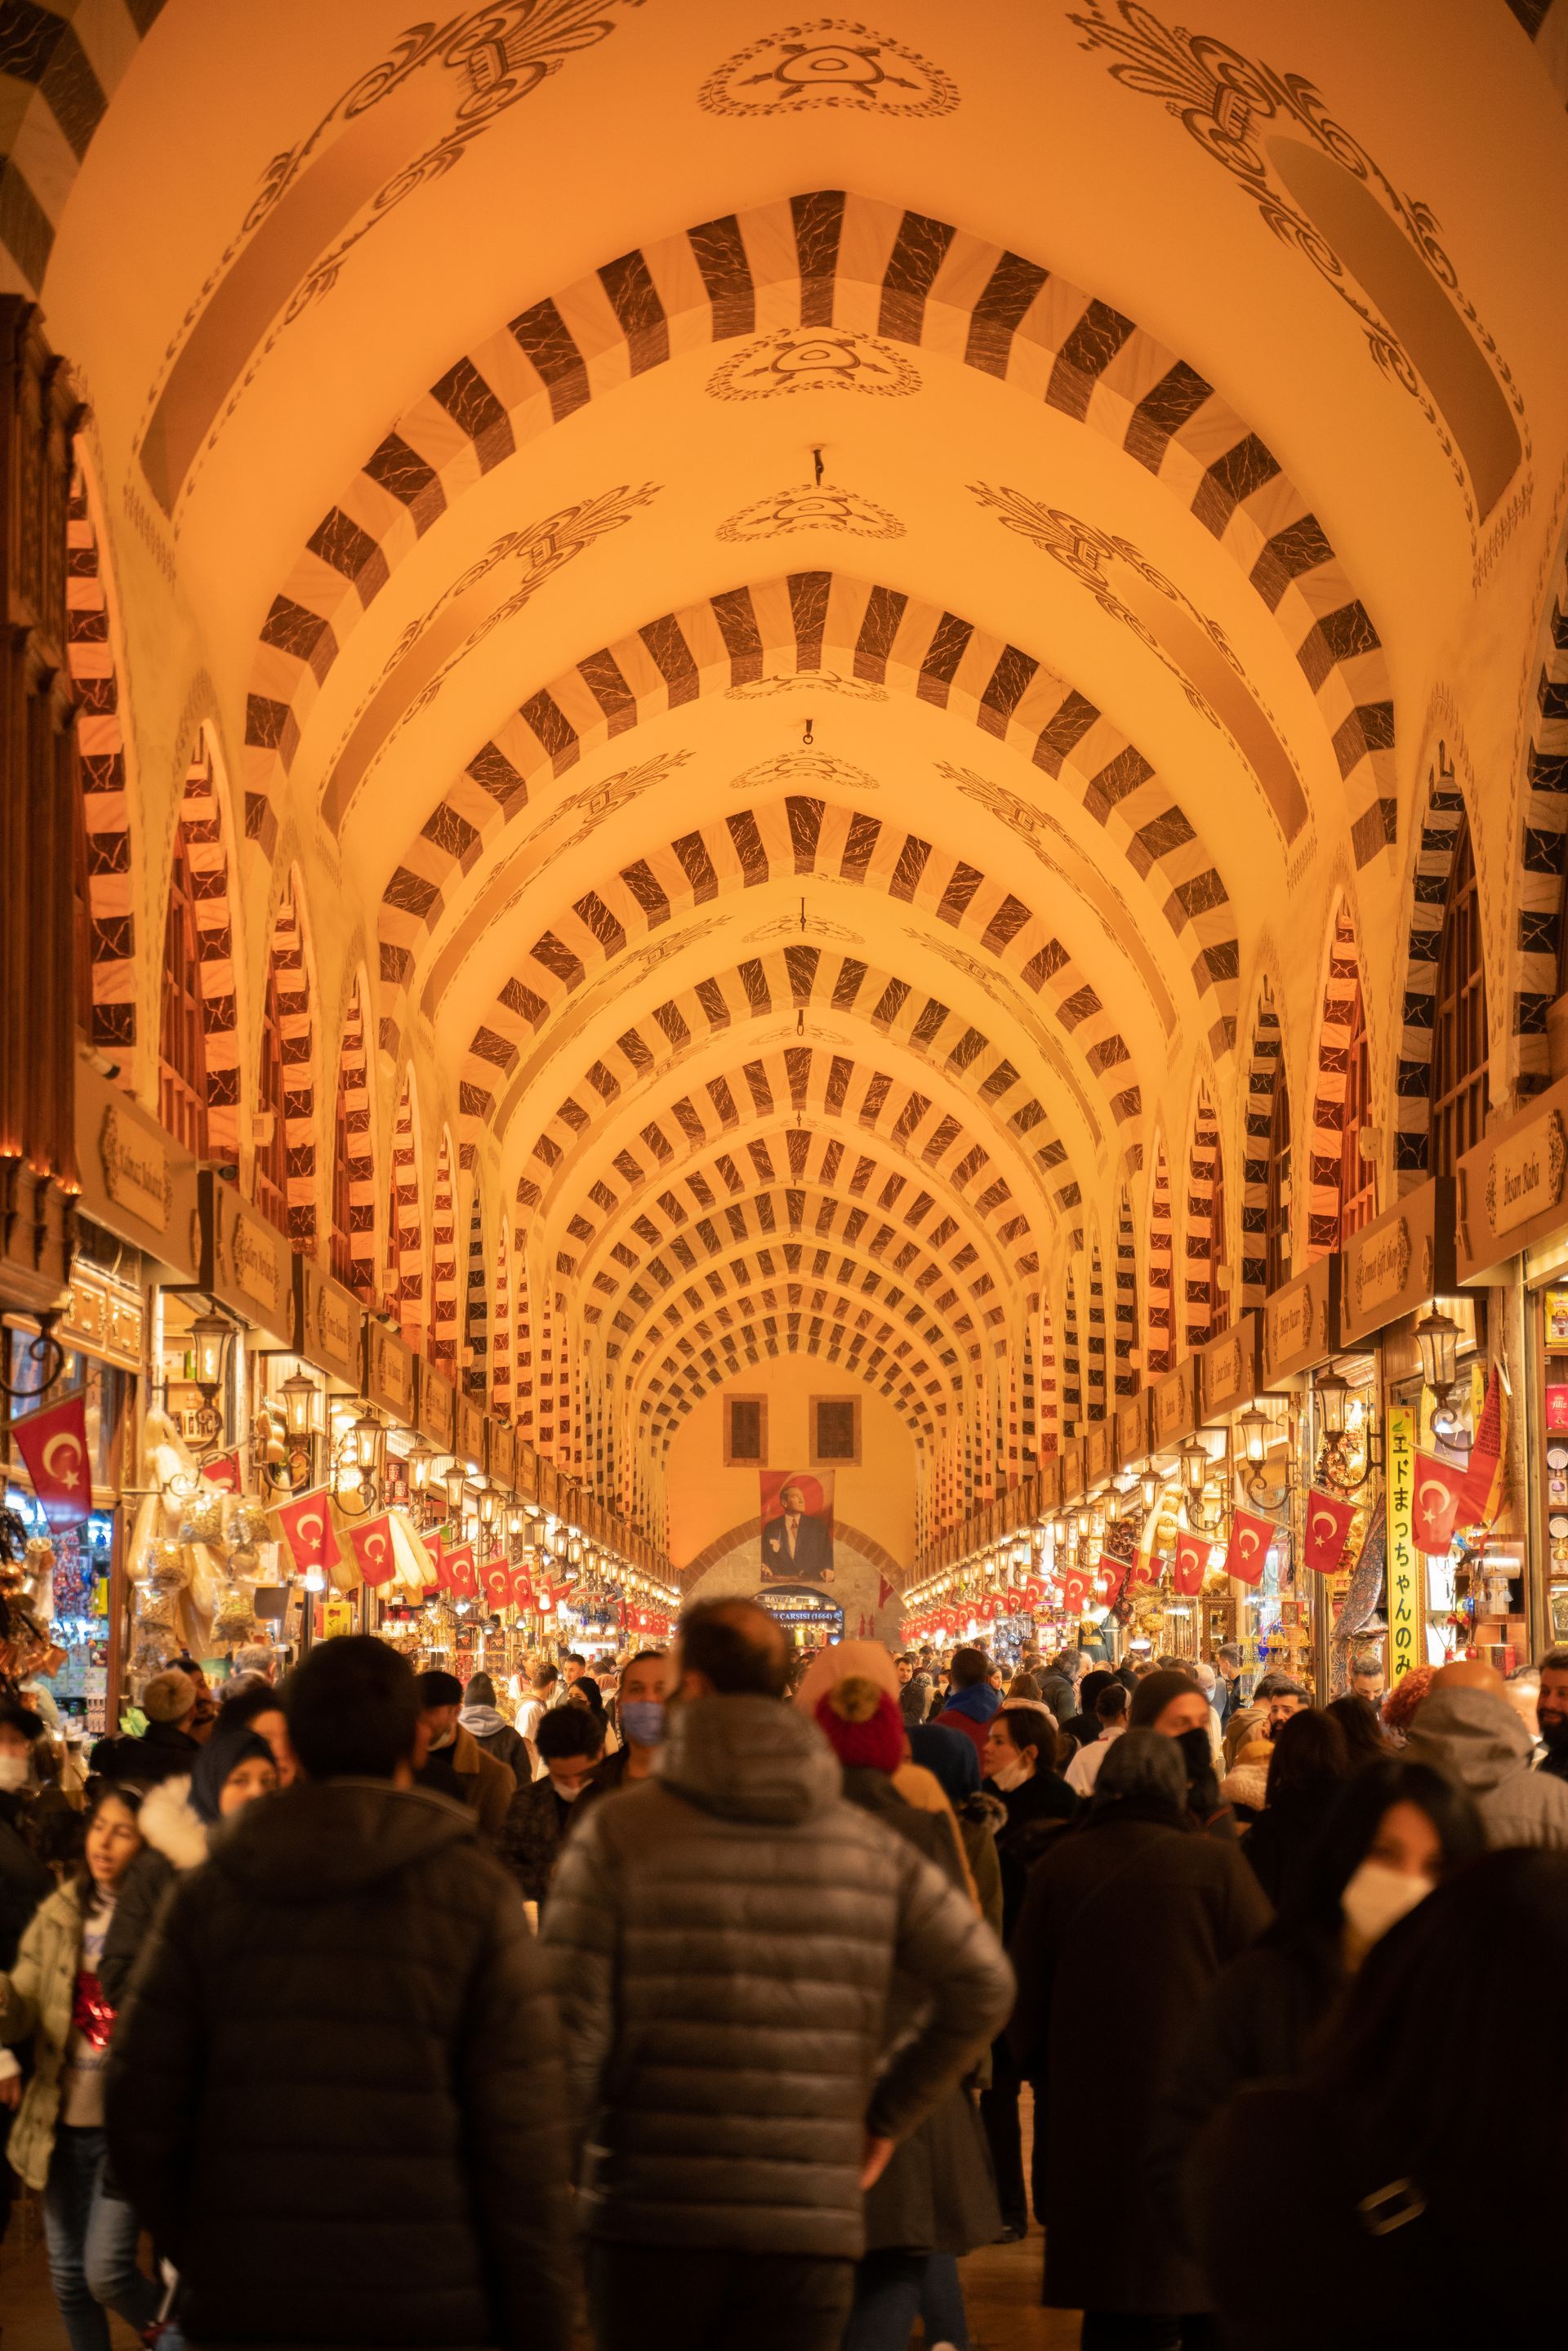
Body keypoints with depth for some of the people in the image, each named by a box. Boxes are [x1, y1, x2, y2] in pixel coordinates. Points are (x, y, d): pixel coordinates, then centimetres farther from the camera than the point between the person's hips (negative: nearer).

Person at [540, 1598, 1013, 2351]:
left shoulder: (618, 1832, -4)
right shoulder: (870, 1845, 6)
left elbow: (568, 2030, -8)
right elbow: (983, 1982, 5)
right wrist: (887, 2114, 13)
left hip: (652, 2213, -2)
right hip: (812, 2221, 2)